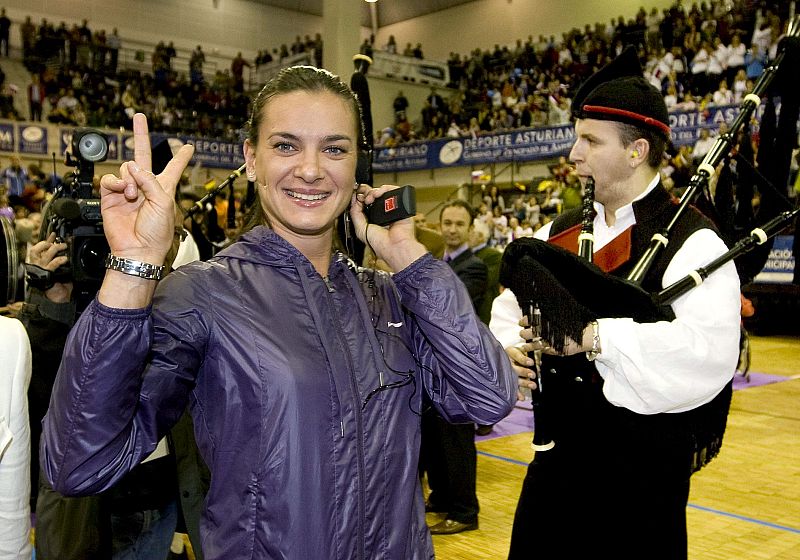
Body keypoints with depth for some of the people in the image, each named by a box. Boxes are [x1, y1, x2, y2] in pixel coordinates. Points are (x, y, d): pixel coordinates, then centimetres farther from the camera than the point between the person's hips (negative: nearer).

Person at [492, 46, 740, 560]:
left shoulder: (691, 241, -14)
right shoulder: (561, 232, 7)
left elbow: (711, 350, -28)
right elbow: (512, 306, 14)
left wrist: (591, 335, -29)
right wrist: (511, 348, -8)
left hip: (645, 465, -6)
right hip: (558, 453, 6)